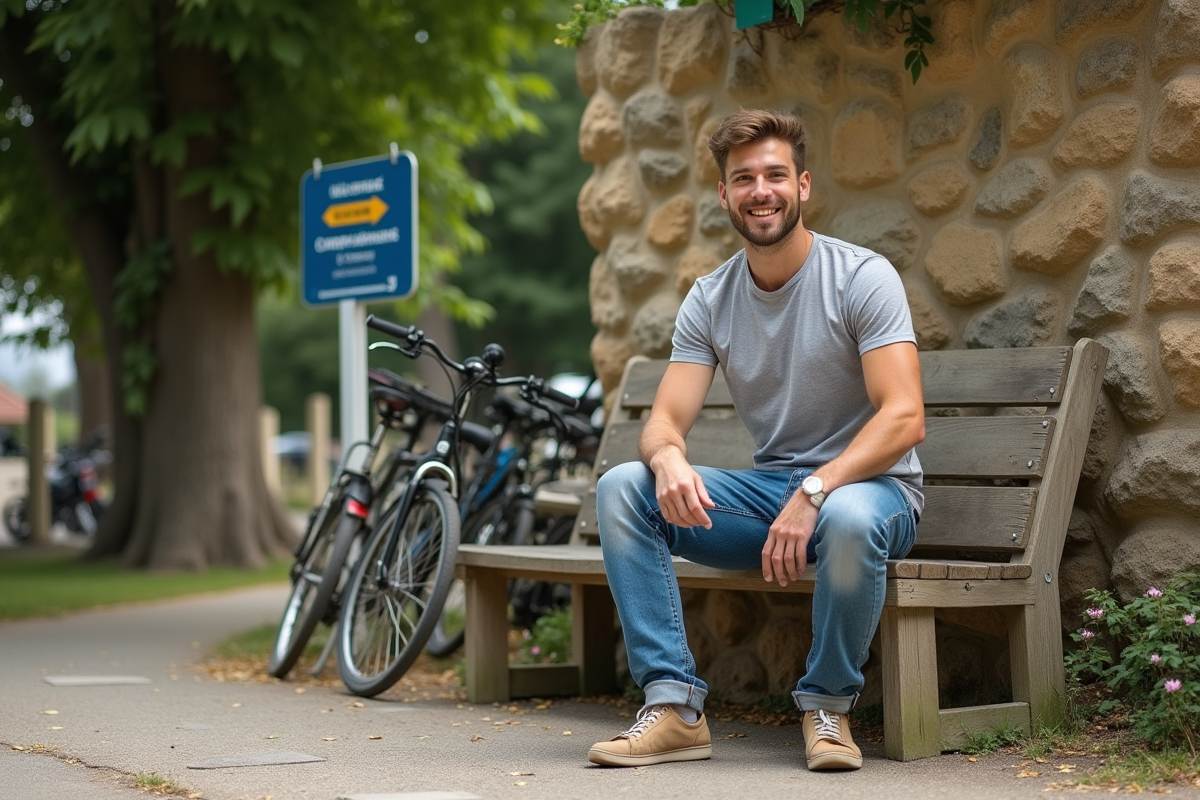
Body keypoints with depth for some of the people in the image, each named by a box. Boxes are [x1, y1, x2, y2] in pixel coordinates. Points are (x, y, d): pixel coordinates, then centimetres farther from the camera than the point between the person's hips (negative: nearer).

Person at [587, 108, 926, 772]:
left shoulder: (862, 276, -11)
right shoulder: (709, 300, 4)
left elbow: (903, 417, -19)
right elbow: (663, 421, -3)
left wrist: (813, 493, -31)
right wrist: (667, 456, -29)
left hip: (865, 484, -4)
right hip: (767, 488, 5)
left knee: (849, 518, -41)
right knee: (621, 487, -16)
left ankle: (827, 706, -14)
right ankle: (674, 707, -17)